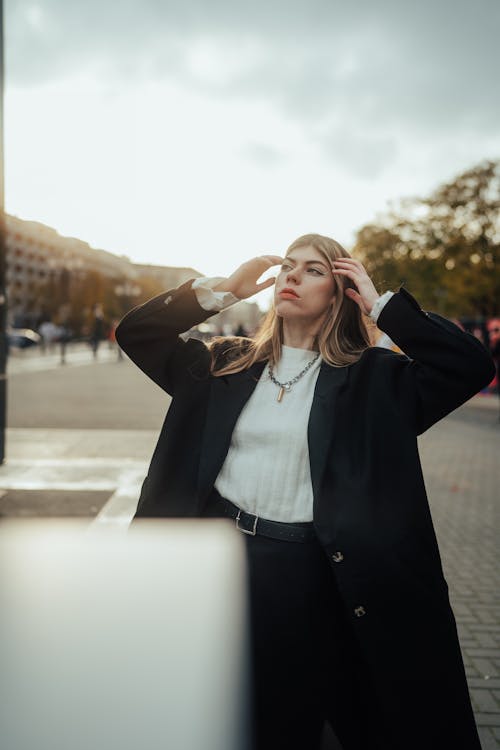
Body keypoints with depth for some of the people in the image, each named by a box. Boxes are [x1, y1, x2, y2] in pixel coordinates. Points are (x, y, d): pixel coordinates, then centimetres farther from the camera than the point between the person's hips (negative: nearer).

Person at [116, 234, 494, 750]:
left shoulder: (370, 378, -1)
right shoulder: (229, 363, 7)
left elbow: (472, 366, -12)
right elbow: (134, 333, 7)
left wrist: (380, 304, -9)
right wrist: (222, 289, 0)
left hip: (307, 571, -3)